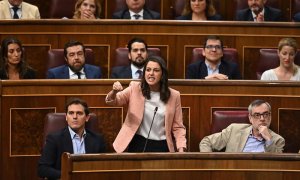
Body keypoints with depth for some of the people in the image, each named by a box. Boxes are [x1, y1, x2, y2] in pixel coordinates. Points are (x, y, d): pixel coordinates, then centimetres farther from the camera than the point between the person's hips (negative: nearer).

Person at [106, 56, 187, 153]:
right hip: (137, 145, 0)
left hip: (161, 147, 0)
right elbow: (111, 101, -2)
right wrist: (114, 91, -25)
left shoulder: (174, 95, 1)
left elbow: (178, 127, 5)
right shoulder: (135, 88, 1)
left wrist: (181, 149, -9)